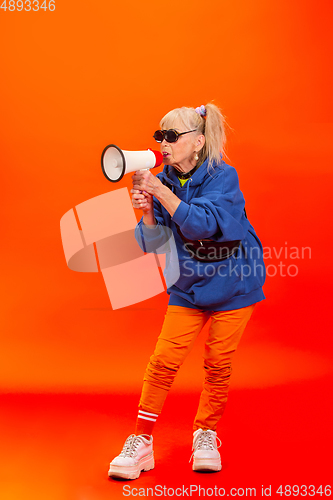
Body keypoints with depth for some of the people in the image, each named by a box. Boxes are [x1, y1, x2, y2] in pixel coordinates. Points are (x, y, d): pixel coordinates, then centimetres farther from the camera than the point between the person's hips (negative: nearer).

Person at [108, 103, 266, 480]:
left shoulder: (223, 177, -16)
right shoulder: (164, 181, -4)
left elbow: (202, 224, -30)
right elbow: (153, 243, -6)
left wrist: (160, 192, -33)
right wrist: (147, 211, -24)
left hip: (233, 282, -3)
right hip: (188, 284, 3)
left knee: (218, 364, 3)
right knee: (163, 360, -5)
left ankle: (206, 434, 23)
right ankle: (141, 442, 4)